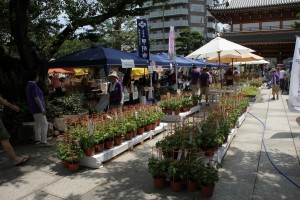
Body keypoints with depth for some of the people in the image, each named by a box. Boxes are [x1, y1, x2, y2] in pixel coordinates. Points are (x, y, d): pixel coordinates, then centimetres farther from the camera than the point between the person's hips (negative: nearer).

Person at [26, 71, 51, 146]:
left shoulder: (29, 85, 12)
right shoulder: (33, 85, -19)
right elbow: (36, 98, -23)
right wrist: (42, 109, -21)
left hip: (34, 108, 10)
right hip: (38, 108, -10)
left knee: (37, 124, 15)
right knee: (44, 124, -8)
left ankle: (38, 140, 21)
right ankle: (44, 141, -8)